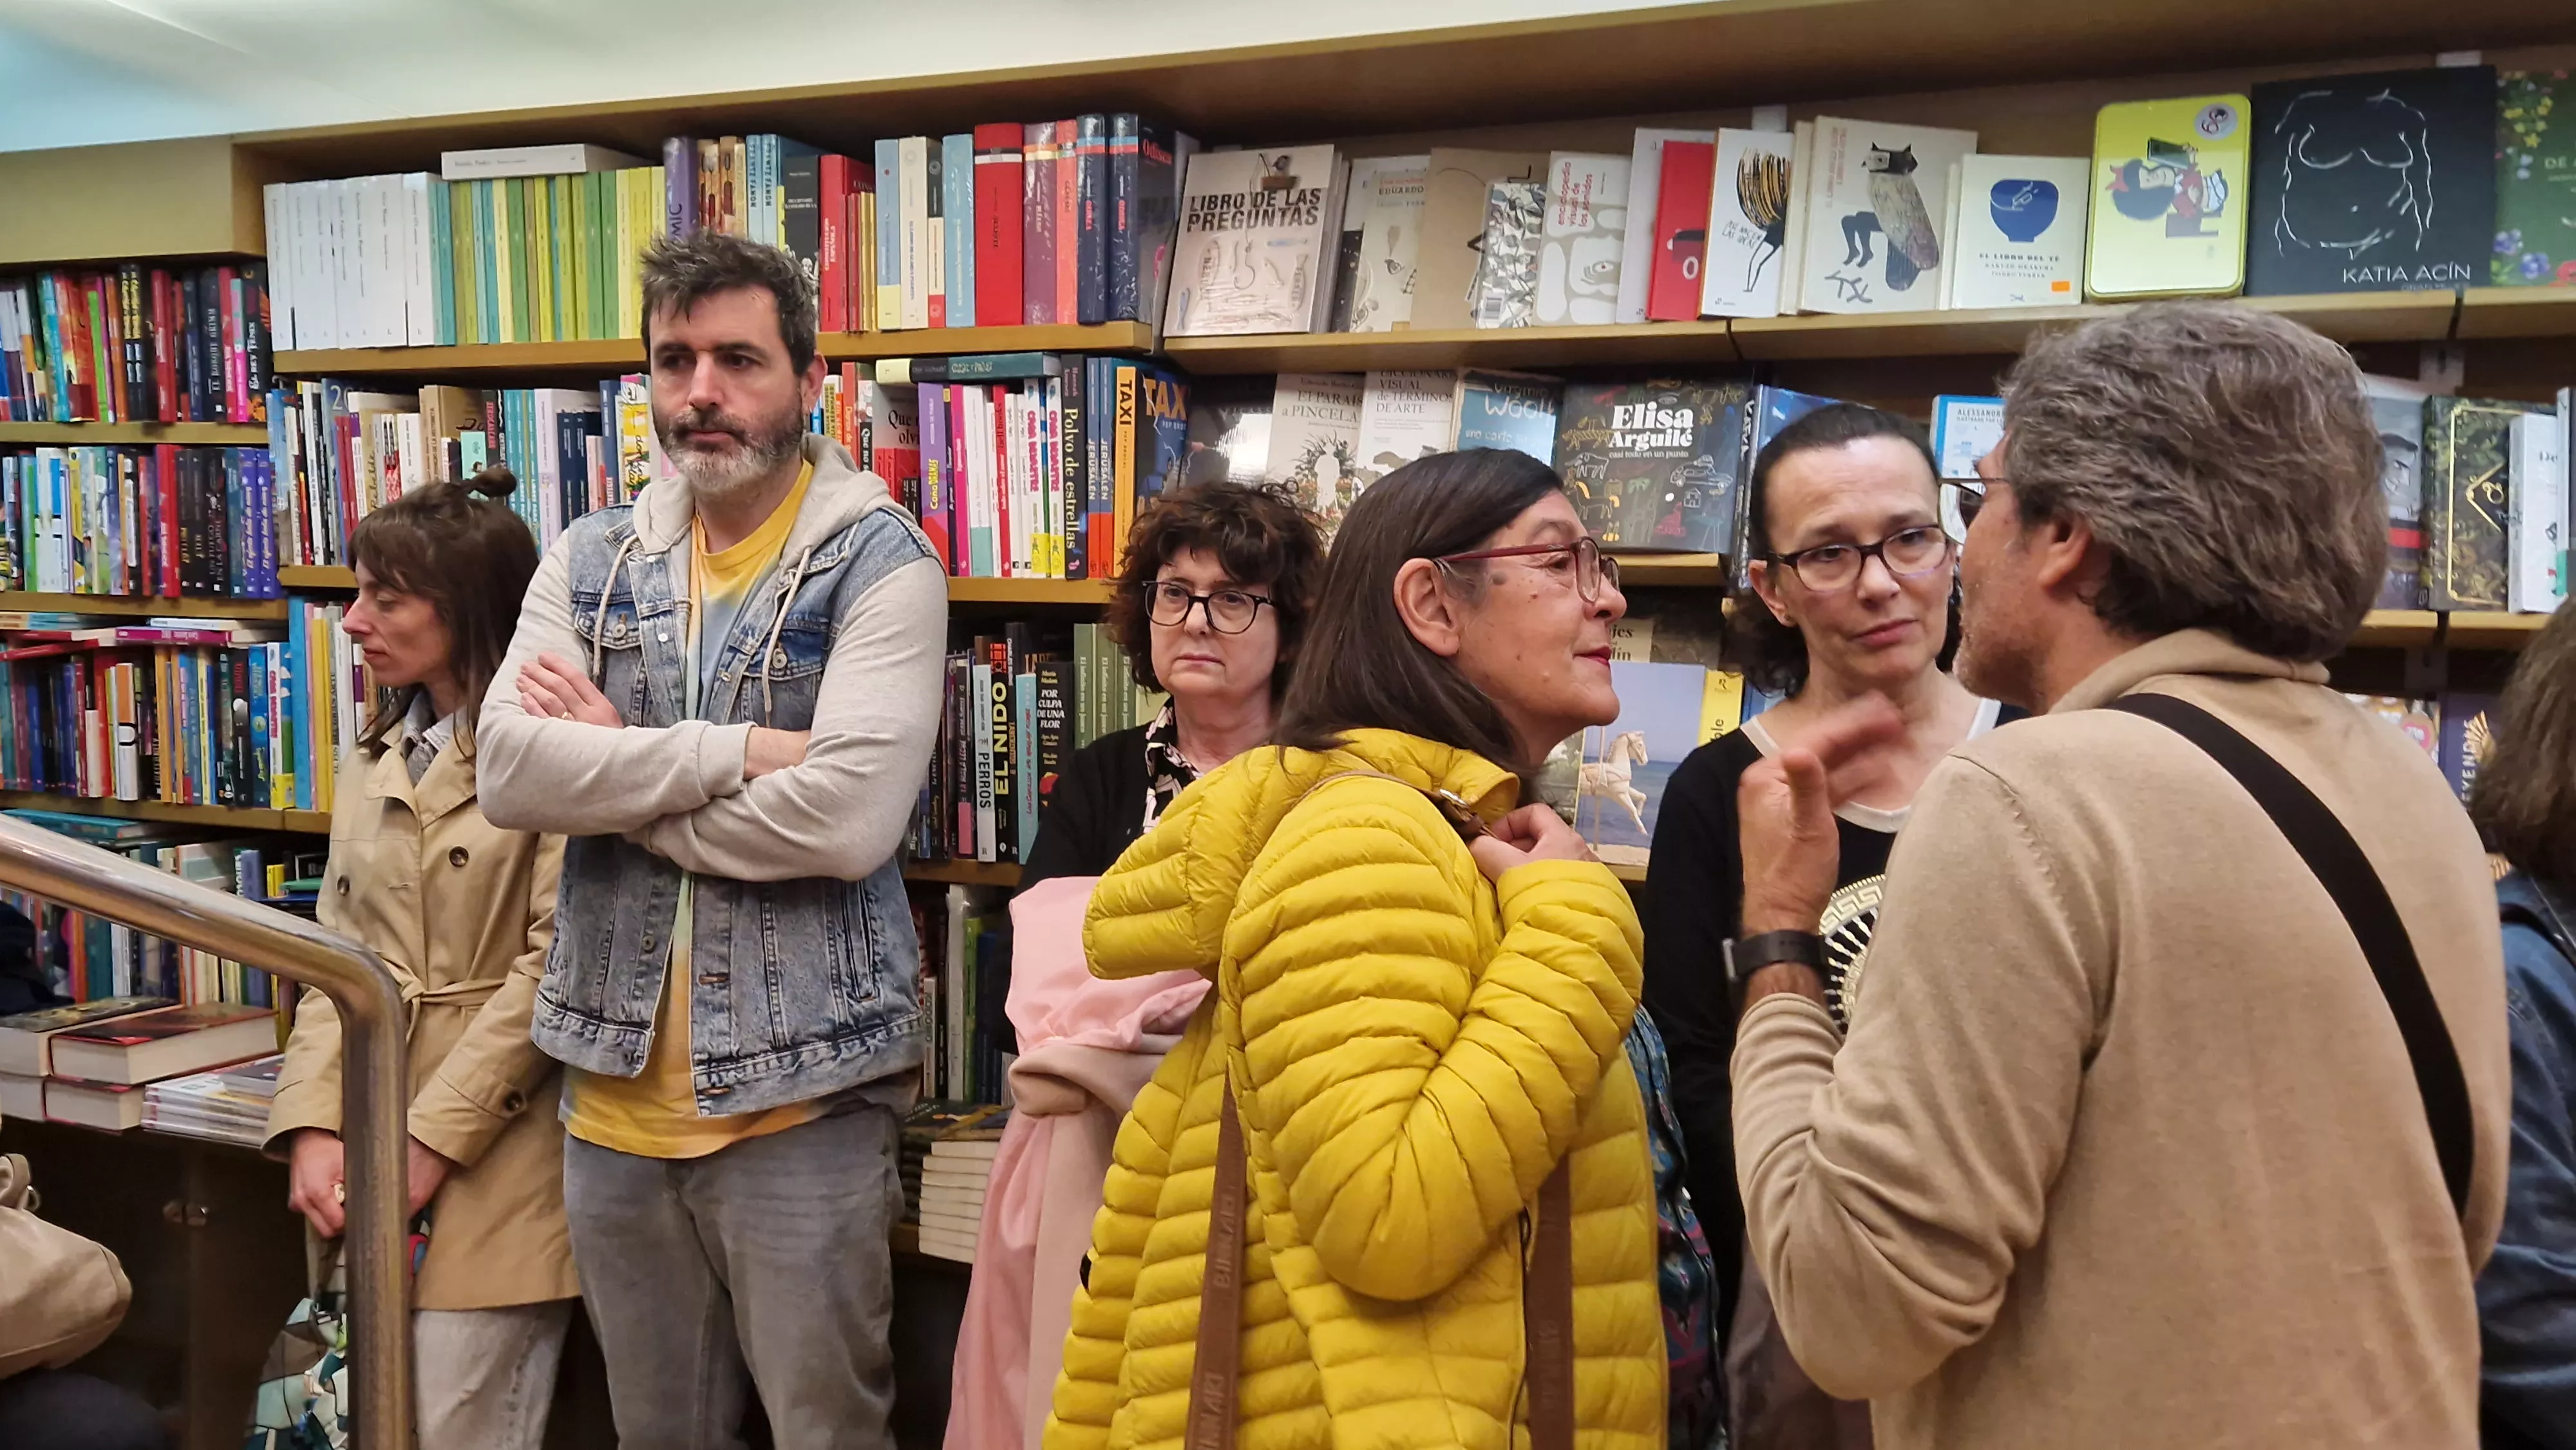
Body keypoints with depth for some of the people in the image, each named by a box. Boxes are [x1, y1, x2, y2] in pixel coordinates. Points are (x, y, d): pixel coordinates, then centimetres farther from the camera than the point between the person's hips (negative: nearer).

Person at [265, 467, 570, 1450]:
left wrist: (431, 1142, -14)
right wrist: (313, 1130, -3)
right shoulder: (372, 763, 14)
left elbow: (556, 962, -15)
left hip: (496, 1160, -7)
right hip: (373, 1182, 7)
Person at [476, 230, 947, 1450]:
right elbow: (508, 768, -9)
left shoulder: (881, 562, -8)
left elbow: (849, 815, -21)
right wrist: (735, 749, -17)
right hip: (613, 1083, 5)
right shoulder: (590, 560, 7)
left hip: (798, 1090, -5)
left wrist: (616, 766, -10)